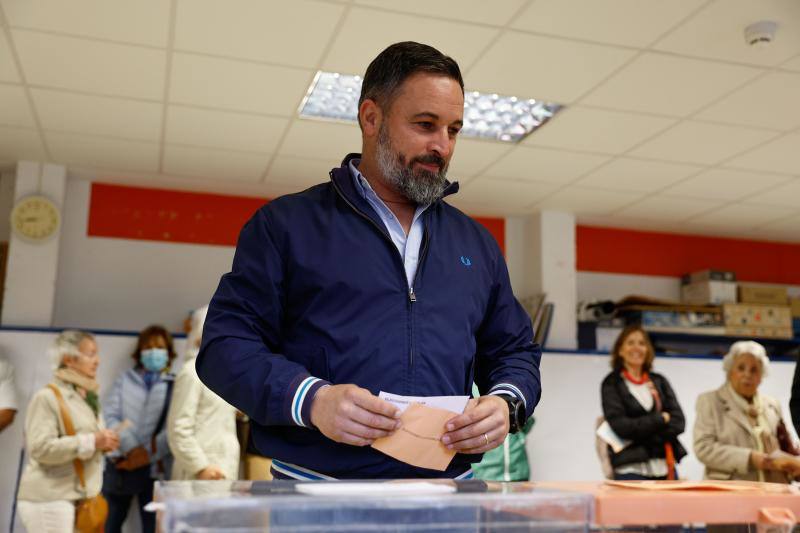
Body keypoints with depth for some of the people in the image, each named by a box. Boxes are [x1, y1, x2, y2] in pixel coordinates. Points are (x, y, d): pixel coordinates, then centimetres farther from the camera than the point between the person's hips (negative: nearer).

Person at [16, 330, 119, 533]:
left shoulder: (88, 397, 14)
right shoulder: (47, 397, -11)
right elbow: (41, 448, -21)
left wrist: (103, 443, 7)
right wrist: (92, 442, -21)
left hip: (80, 498, 8)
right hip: (50, 499, -8)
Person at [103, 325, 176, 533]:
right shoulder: (124, 379, 13)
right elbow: (110, 416, 0)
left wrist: (148, 454, -13)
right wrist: (131, 449, -12)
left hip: (155, 468, -2)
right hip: (120, 464, 2)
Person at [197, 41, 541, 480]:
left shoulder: (477, 244, 19)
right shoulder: (286, 225, 6)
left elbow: (515, 352, 24)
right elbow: (226, 343, 1)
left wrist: (506, 404, 2)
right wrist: (310, 399, -16)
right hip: (317, 482, -2)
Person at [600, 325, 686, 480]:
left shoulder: (659, 381, 13)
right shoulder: (611, 384, 1)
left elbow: (678, 421, 4)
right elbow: (621, 426, -10)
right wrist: (661, 419, -4)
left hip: (665, 466, 4)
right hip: (631, 468, -4)